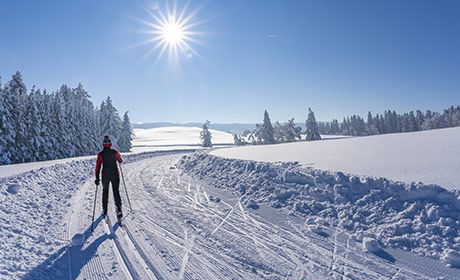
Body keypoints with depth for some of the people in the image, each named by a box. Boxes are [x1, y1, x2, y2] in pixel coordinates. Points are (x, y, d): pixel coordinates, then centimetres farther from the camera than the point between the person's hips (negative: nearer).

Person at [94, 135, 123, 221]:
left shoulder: (100, 154, -4)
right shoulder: (114, 152, -4)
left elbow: (98, 166, -4)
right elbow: (120, 161, 13)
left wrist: (97, 178, 1)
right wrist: (118, 159, 36)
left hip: (105, 176, 1)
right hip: (115, 175, -1)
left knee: (105, 191, 20)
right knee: (116, 192, 2)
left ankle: (105, 210, 27)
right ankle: (119, 210, -11)